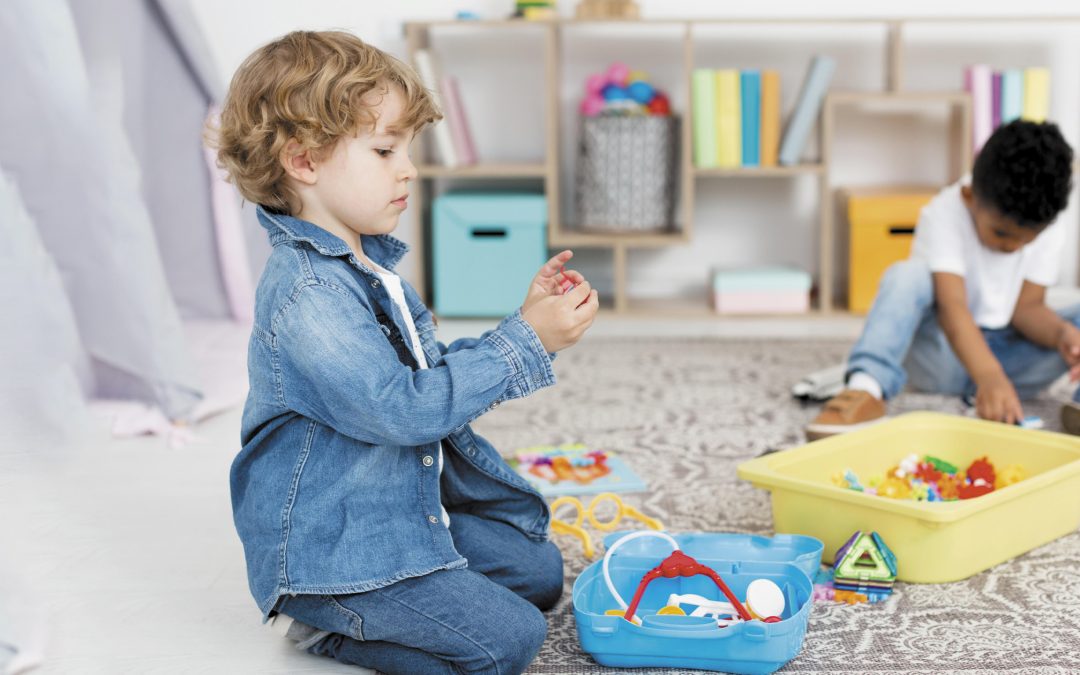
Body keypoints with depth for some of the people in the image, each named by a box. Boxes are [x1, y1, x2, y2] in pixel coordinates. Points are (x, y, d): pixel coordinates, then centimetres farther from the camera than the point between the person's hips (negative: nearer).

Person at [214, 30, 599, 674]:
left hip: (408, 513, 10)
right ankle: (322, 619, 1)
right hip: (325, 545, -10)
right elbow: (404, 408, -30)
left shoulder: (369, 266, 9)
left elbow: (433, 371, 15)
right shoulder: (307, 296, -26)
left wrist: (527, 321, 1)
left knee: (539, 570, 17)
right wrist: (525, 341, -26)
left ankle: (343, 607, 15)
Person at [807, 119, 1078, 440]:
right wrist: (989, 377, -43)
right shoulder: (943, 215, -20)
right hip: (943, 351, -4)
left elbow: (1028, 308, -6)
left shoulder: (1049, 233, -5)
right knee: (907, 275, -32)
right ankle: (867, 387, -45)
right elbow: (952, 306, -30)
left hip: (1009, 357, 4)